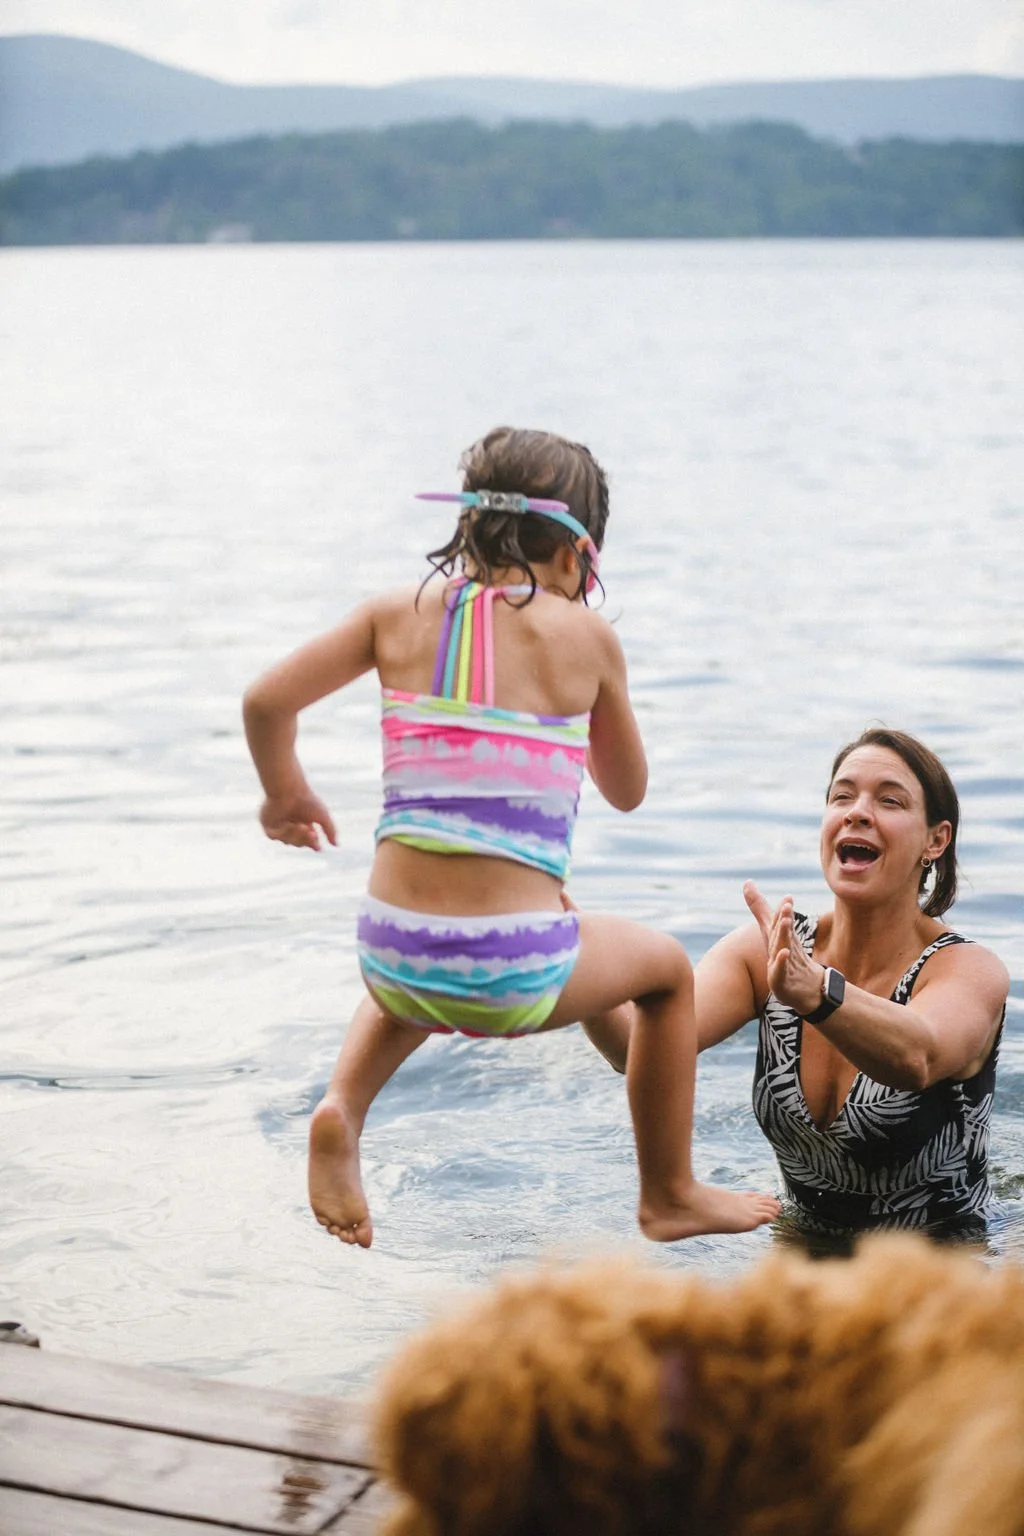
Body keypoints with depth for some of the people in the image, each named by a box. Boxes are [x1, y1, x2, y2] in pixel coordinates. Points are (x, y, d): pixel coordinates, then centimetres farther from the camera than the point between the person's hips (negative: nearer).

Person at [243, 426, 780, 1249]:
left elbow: (267, 701, -1)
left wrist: (286, 793, 18)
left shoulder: (398, 614, 3)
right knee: (669, 970, 28)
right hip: (514, 972, -4)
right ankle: (672, 1196, 38)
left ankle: (343, 1109, 17)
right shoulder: (585, 637, -2)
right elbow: (628, 790, 10)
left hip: (393, 951, 4)